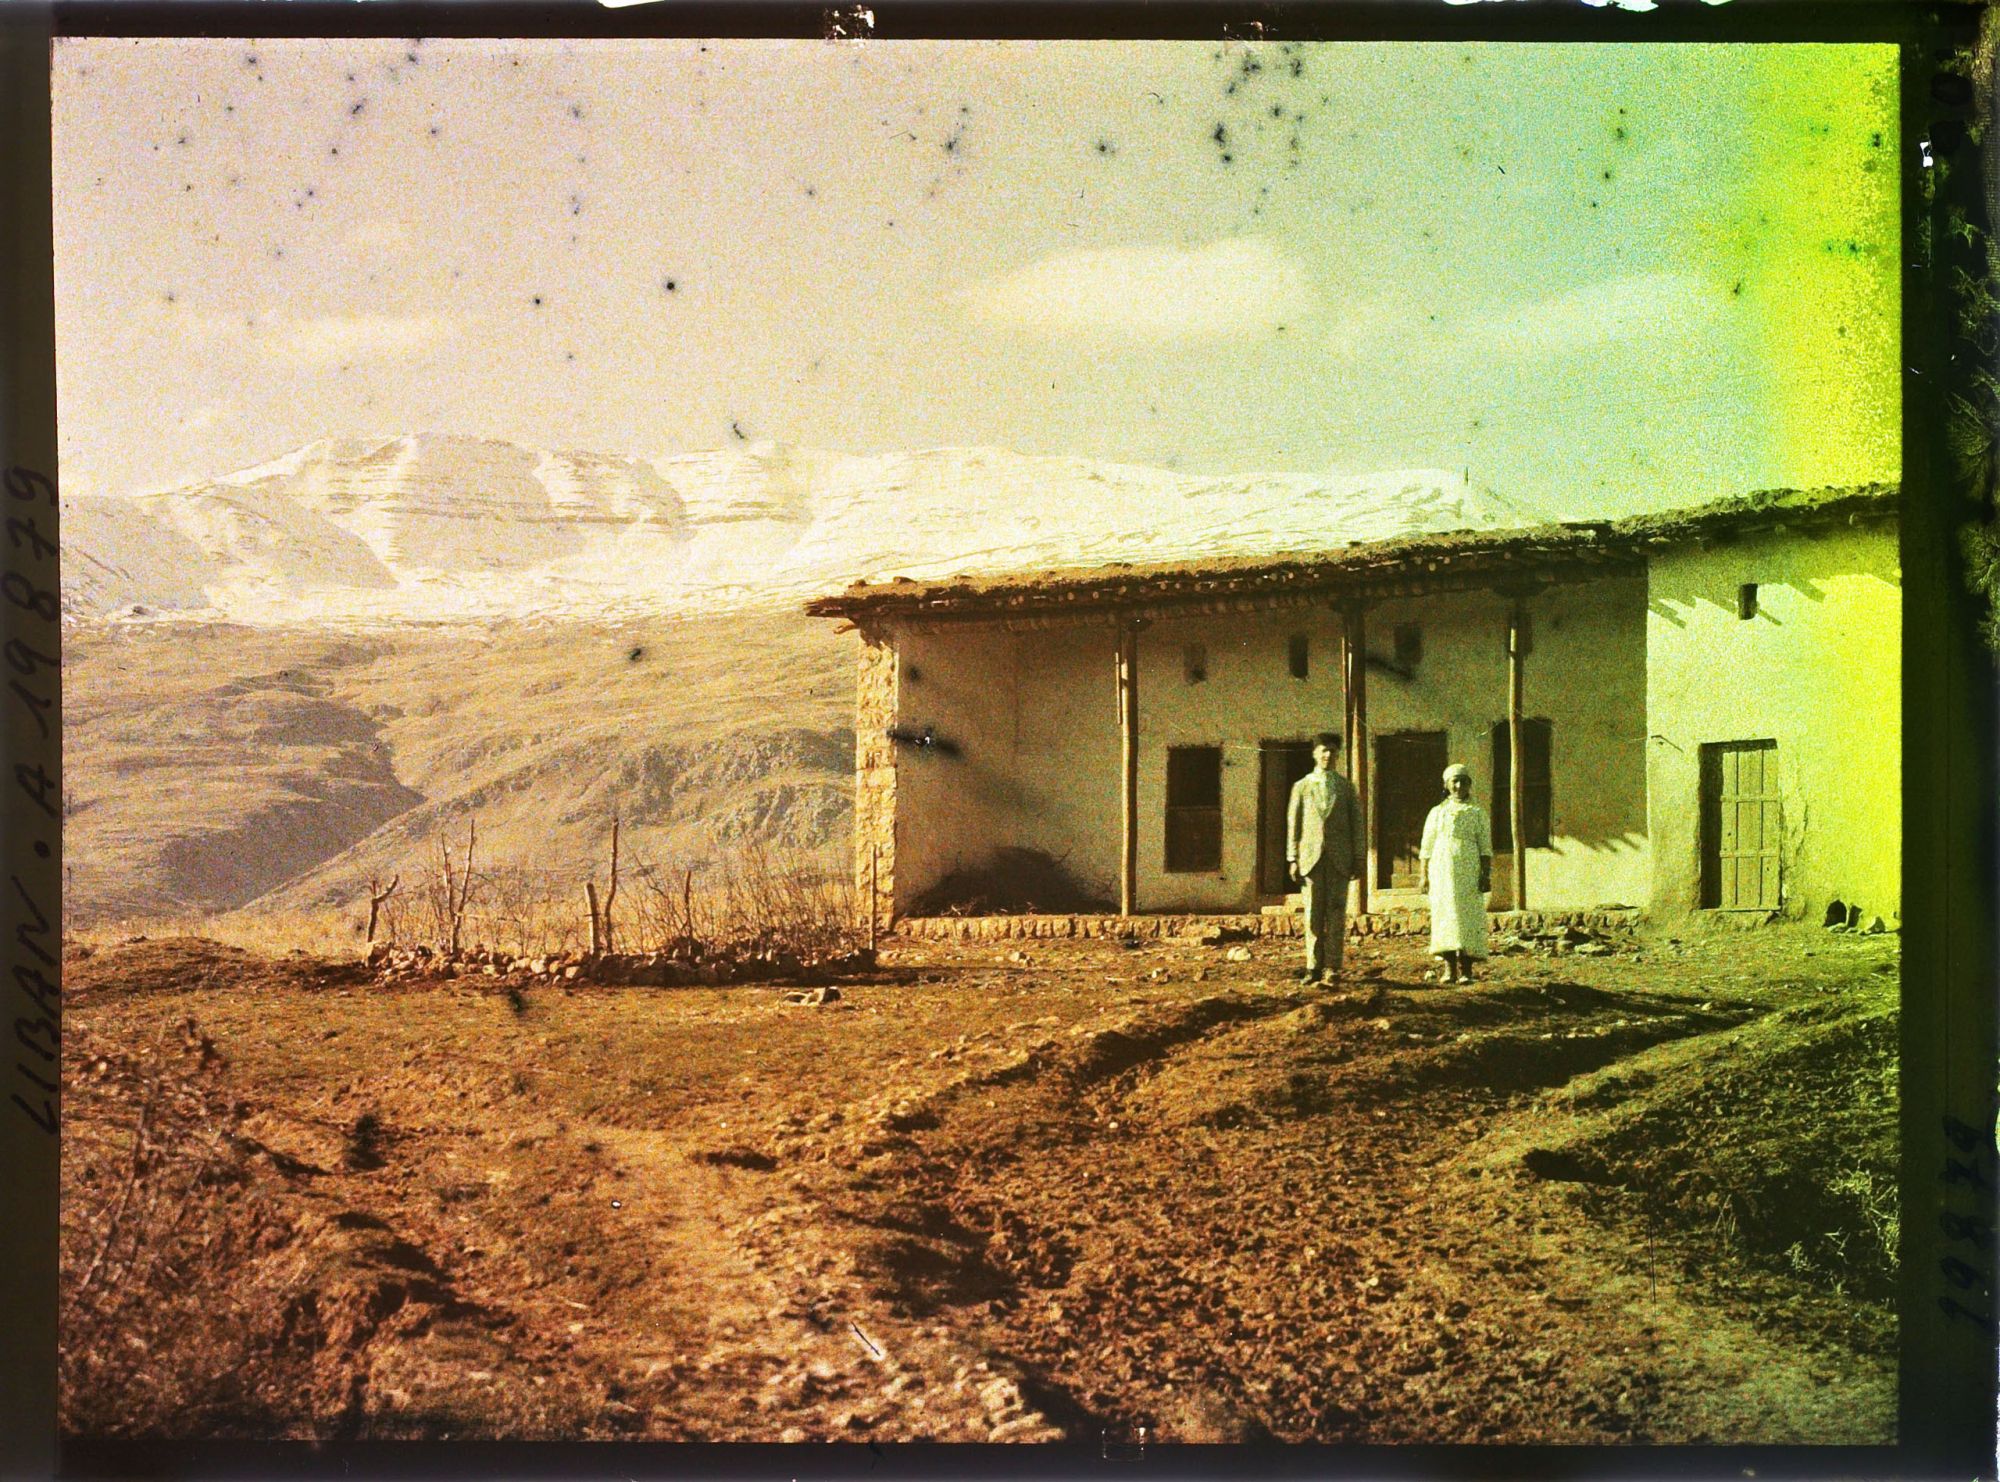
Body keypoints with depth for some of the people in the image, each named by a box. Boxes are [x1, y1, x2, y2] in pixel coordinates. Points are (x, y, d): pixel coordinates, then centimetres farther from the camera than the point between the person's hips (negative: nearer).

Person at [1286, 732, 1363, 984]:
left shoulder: (1345, 787, 10)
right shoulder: (1301, 787, 10)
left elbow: (1356, 823, 9)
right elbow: (1293, 824, 8)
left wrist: (1358, 859, 3)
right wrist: (1292, 859, 1)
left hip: (1339, 859, 0)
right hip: (1311, 857, 0)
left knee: (1336, 912, -3)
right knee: (1313, 914, -1)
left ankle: (1331, 966, 0)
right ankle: (1313, 967, 3)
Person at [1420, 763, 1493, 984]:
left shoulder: (1477, 813, 9)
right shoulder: (1437, 813, 14)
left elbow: (1485, 847, 3)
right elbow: (1427, 848, 12)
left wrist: (1486, 875, -7)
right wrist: (1424, 875, 4)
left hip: (1468, 874, -2)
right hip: (1442, 873, 2)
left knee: (1468, 917, -8)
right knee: (1444, 916, -3)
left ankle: (1466, 970, -8)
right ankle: (1450, 968, -1)